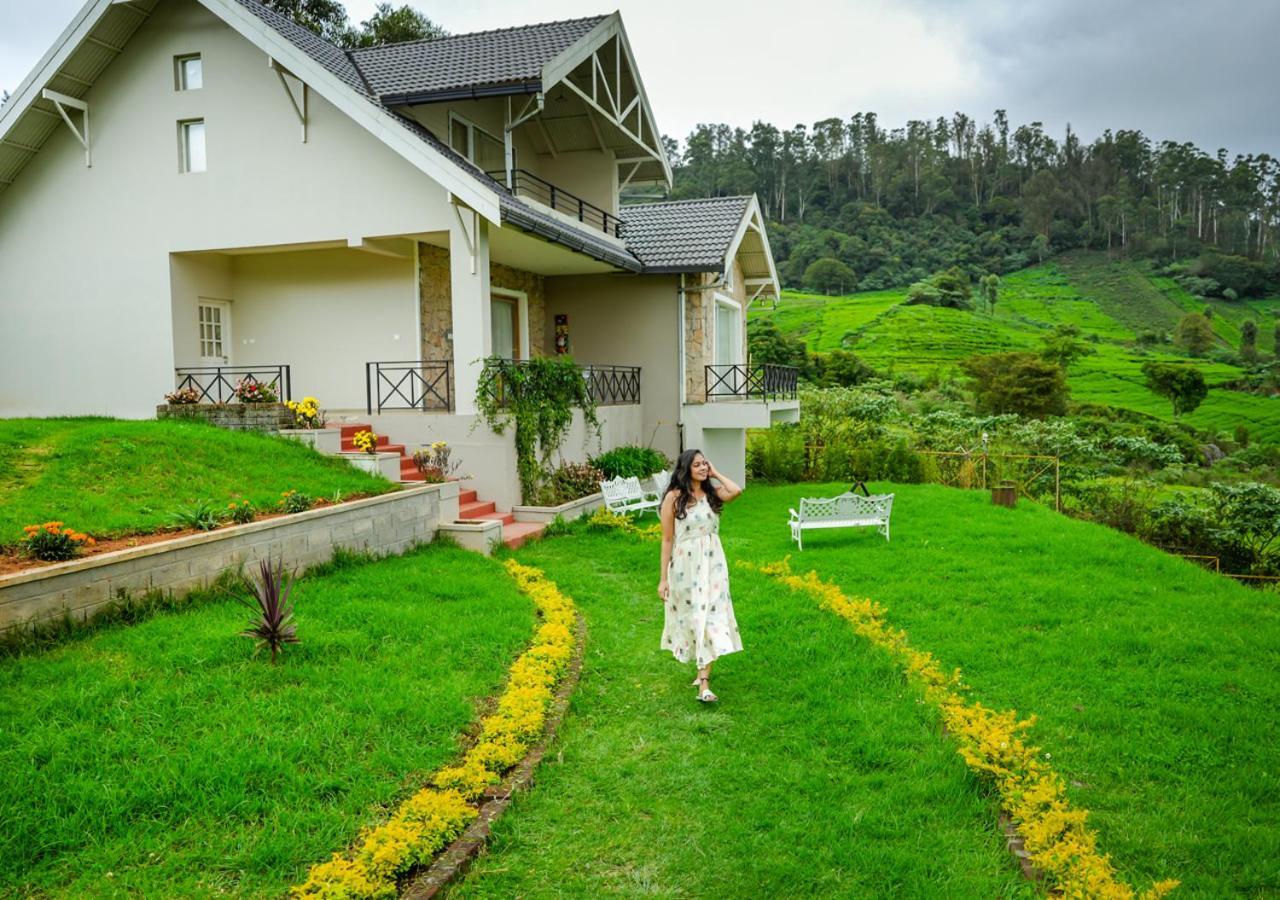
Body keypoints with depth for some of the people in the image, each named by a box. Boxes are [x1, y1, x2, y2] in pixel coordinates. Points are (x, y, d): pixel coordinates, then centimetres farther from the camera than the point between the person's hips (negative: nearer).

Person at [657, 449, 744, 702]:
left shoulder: (712, 493, 3)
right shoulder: (673, 497, -6)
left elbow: (736, 491, -20)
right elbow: (667, 539, -4)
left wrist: (715, 474, -5)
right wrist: (663, 578, -5)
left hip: (713, 563, 3)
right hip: (685, 565, -2)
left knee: (711, 616, -3)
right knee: (694, 618, 6)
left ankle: (703, 682, 0)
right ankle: (703, 676, 28)